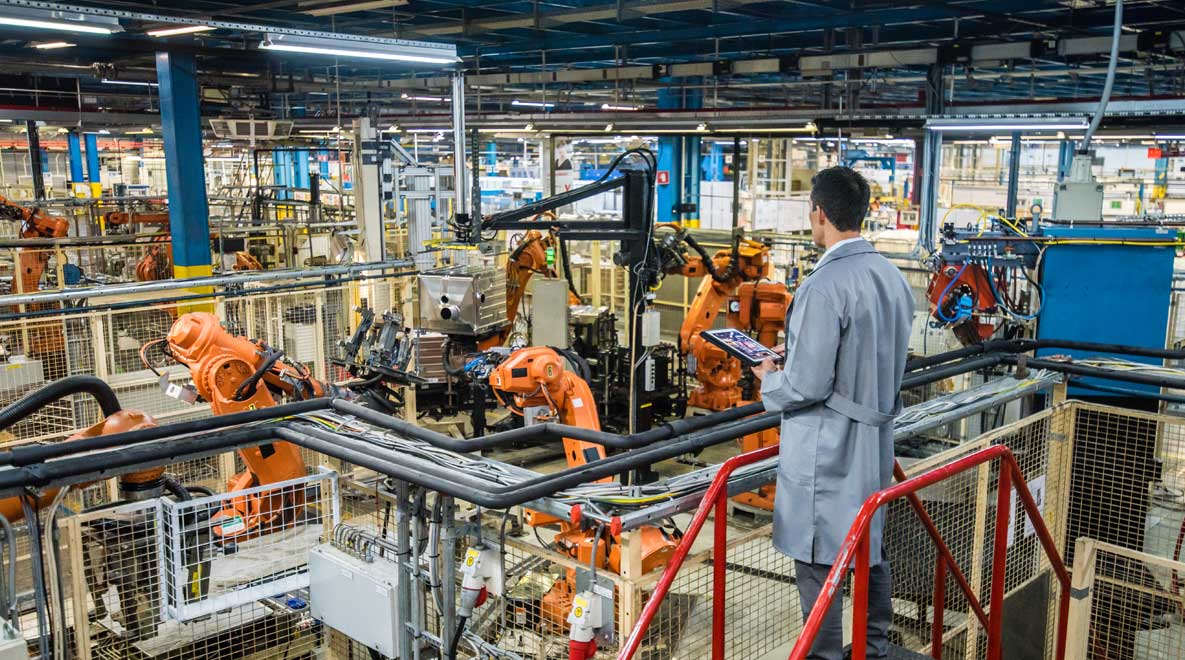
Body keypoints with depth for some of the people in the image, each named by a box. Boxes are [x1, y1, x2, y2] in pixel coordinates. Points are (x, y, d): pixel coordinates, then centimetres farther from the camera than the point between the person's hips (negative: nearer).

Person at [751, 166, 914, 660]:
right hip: (875, 439, 9)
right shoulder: (891, 277, 5)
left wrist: (769, 379, -1)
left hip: (826, 450, -9)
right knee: (870, 549, 20)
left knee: (818, 562, 3)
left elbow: (806, 387, -21)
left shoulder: (824, 286, -22)